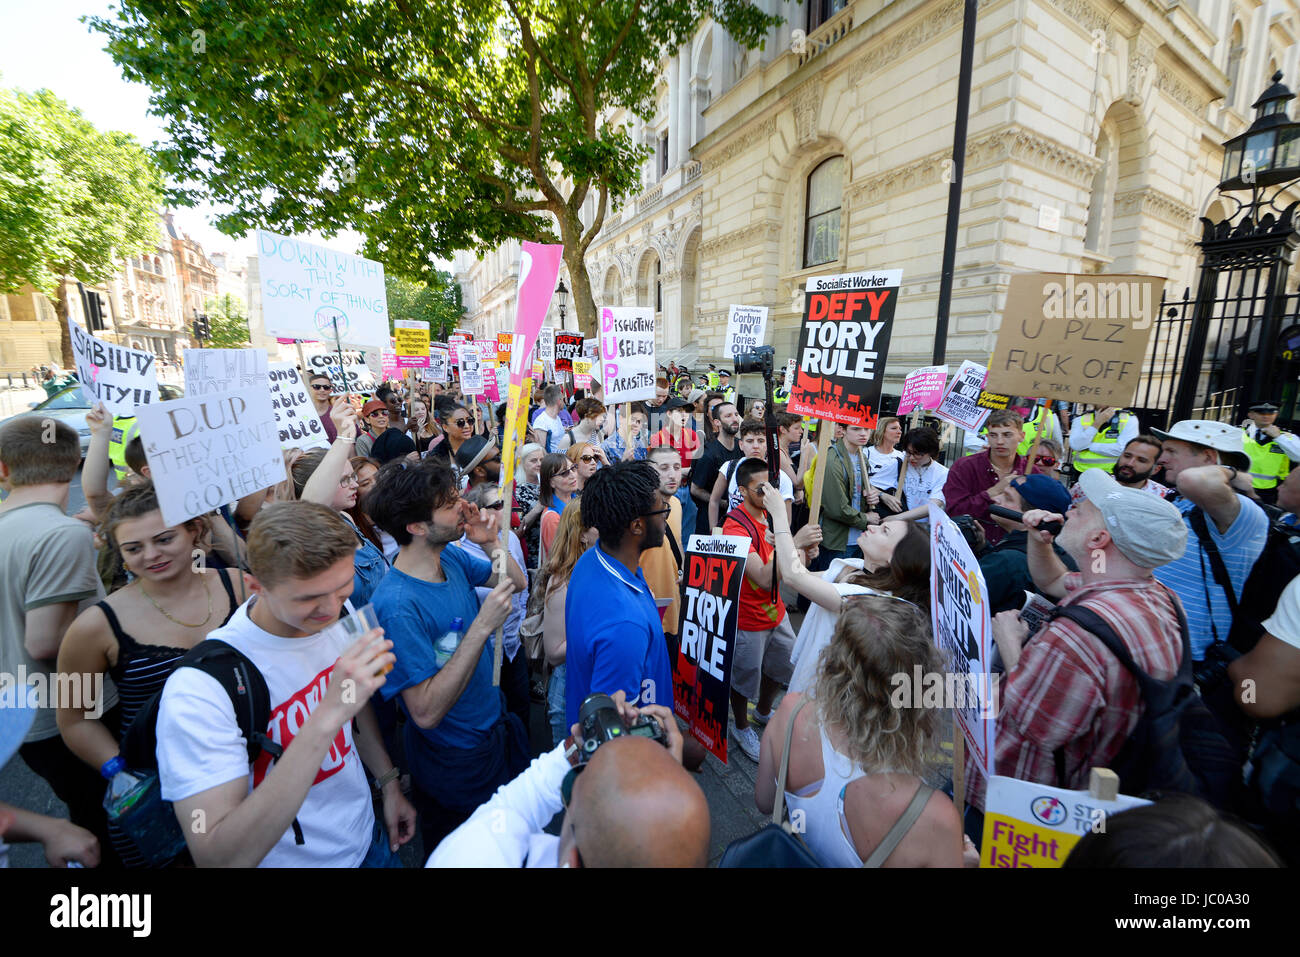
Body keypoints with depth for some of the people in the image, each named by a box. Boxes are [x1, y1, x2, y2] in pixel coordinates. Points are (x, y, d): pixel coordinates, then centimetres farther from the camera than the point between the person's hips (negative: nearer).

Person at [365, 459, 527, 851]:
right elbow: (426, 711, -32)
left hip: (495, 726, 7)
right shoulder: (398, 605, -33)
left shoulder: (452, 558, -9)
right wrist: (482, 626, -36)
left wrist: (490, 542, -15)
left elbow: (517, 583, 4)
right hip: (455, 765, -7)